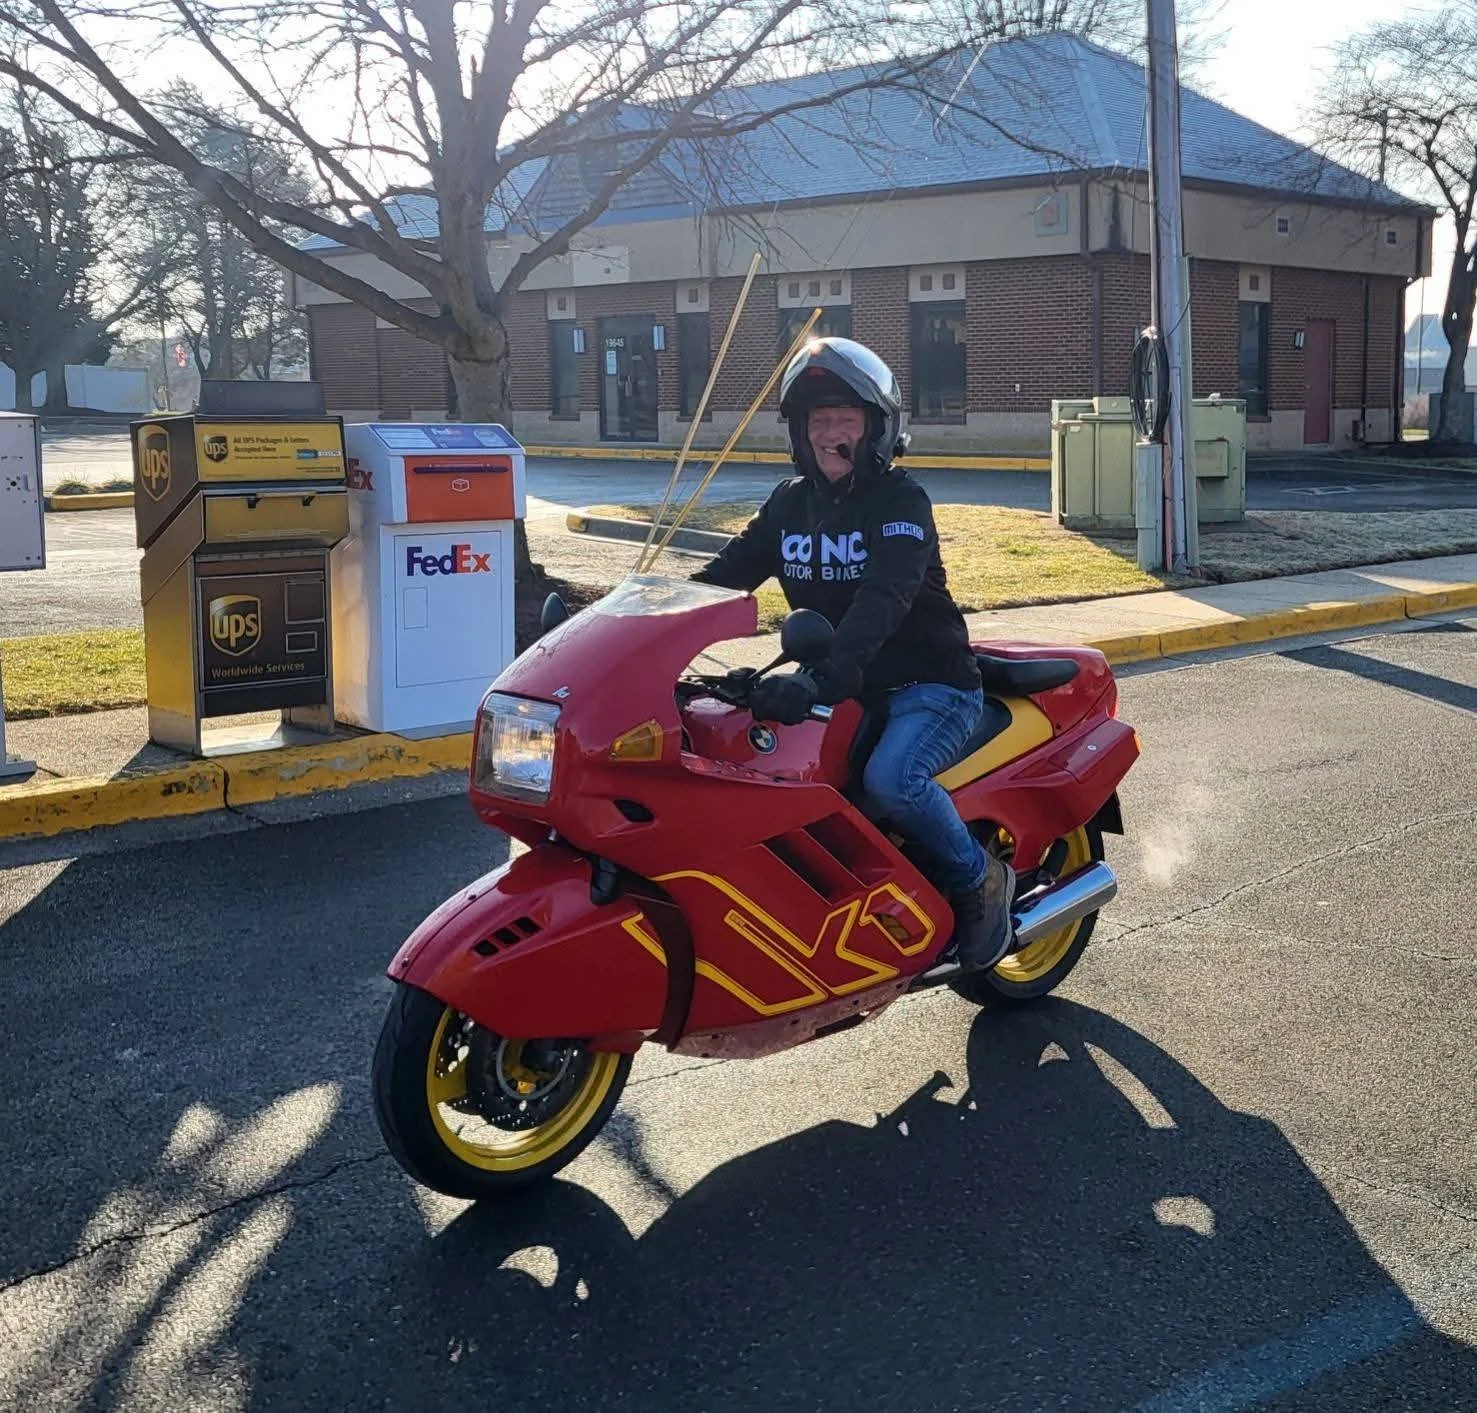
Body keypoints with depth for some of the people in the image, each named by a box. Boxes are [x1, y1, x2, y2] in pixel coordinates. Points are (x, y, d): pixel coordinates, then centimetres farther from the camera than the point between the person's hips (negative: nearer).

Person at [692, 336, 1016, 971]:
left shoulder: (901, 500, -12)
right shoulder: (791, 501, 8)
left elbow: (884, 598, -30)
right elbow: (725, 573, 2)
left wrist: (822, 678, -47)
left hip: (929, 684, -6)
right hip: (840, 687, 6)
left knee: (890, 778, -34)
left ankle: (979, 880, -7)